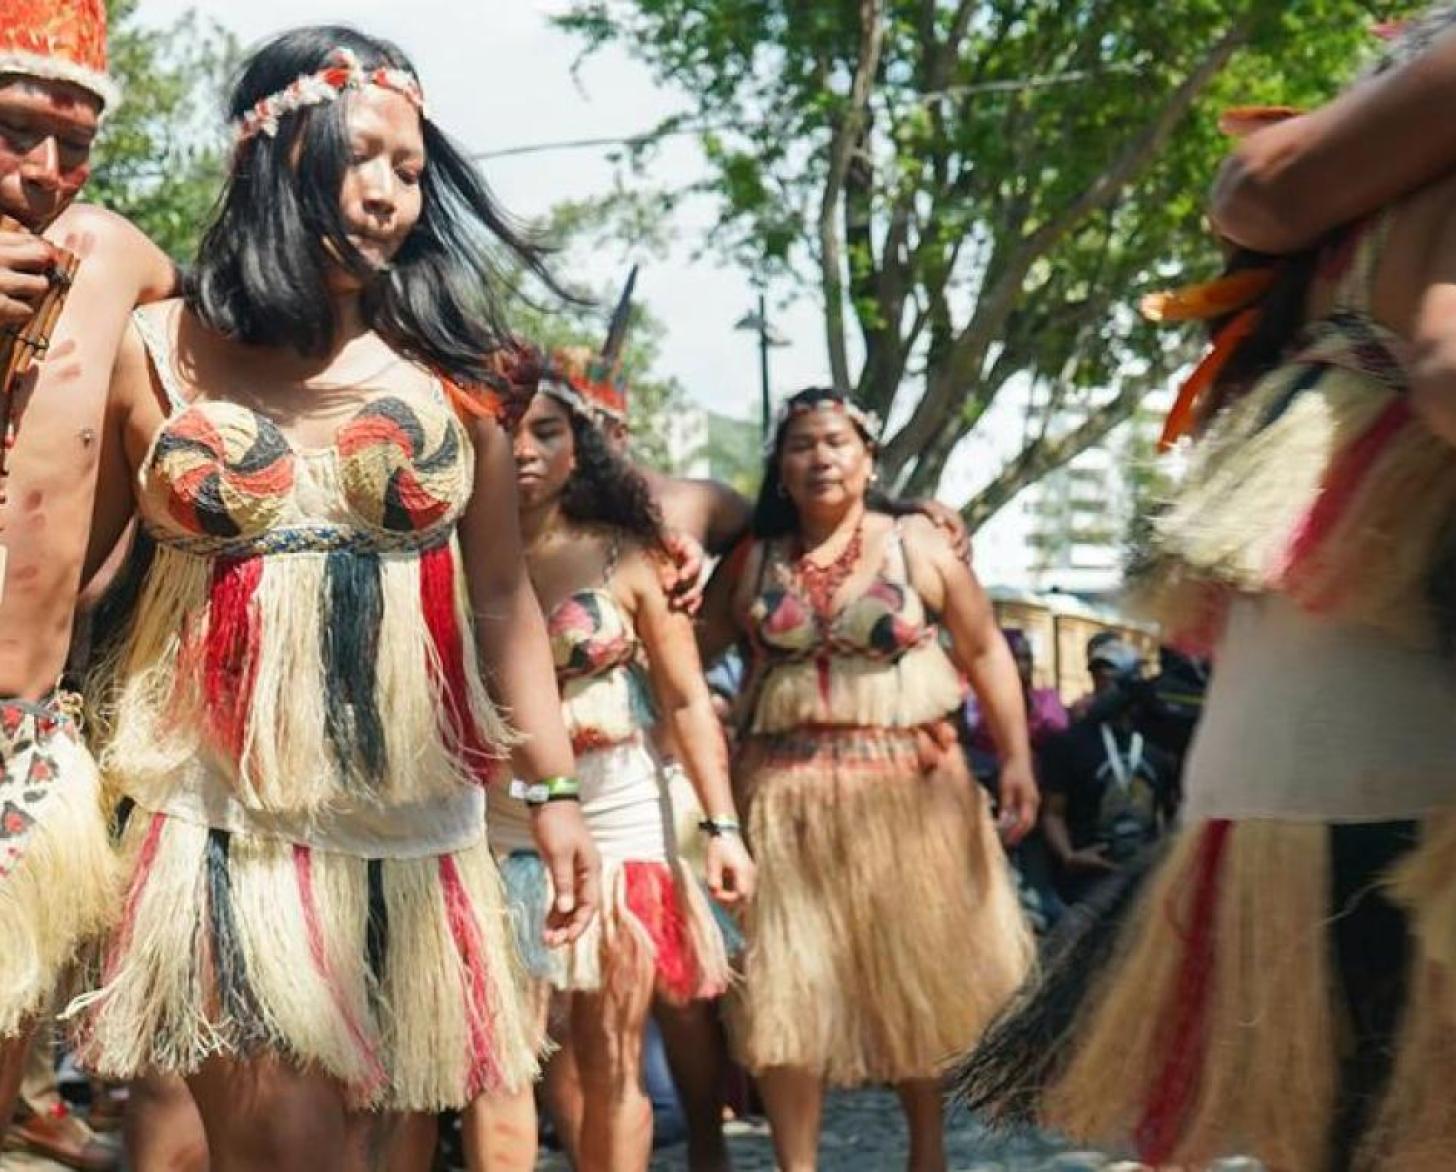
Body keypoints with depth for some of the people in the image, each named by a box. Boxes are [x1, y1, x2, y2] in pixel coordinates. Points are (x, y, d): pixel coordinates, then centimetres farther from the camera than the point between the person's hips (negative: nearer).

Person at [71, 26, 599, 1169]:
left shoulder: (451, 366, 4)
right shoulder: (155, 353, 0)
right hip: (224, 809, -2)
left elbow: (503, 595, 6)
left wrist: (556, 788, 3)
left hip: (404, 814, 2)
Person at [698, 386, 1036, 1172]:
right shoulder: (752, 562, 6)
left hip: (906, 788, -1)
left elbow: (984, 651, 1)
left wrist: (1015, 758, -7)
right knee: (784, 985, -2)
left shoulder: (917, 546, 1)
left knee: (914, 974, 9)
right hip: (784, 796, 1)